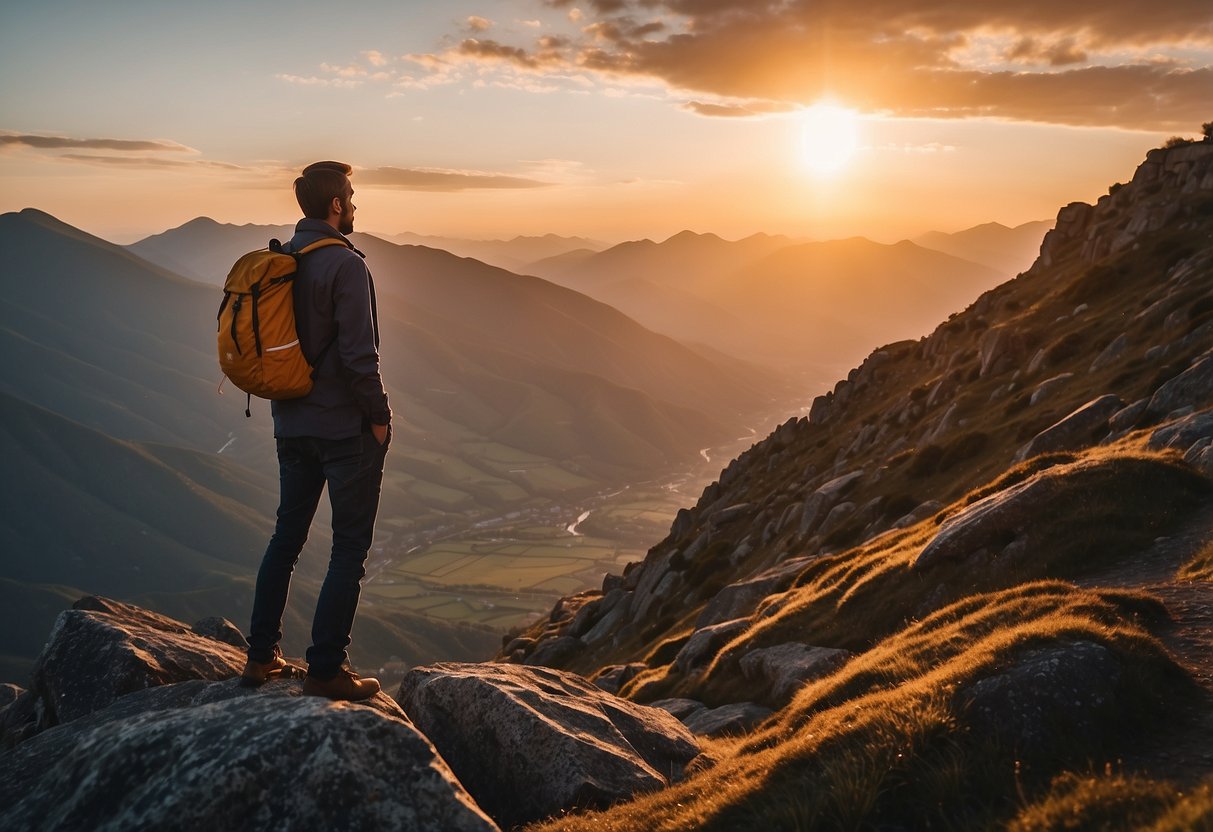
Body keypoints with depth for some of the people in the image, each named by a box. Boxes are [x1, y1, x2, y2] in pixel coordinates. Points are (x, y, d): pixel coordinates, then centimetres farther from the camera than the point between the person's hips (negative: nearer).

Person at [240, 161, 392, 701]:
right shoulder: (344, 265, -16)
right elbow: (359, 354, -21)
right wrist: (379, 416, -10)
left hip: (291, 425, 8)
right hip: (346, 428, -8)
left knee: (287, 536, 19)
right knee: (350, 549, 3)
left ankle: (261, 657, 25)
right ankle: (325, 672, 6)